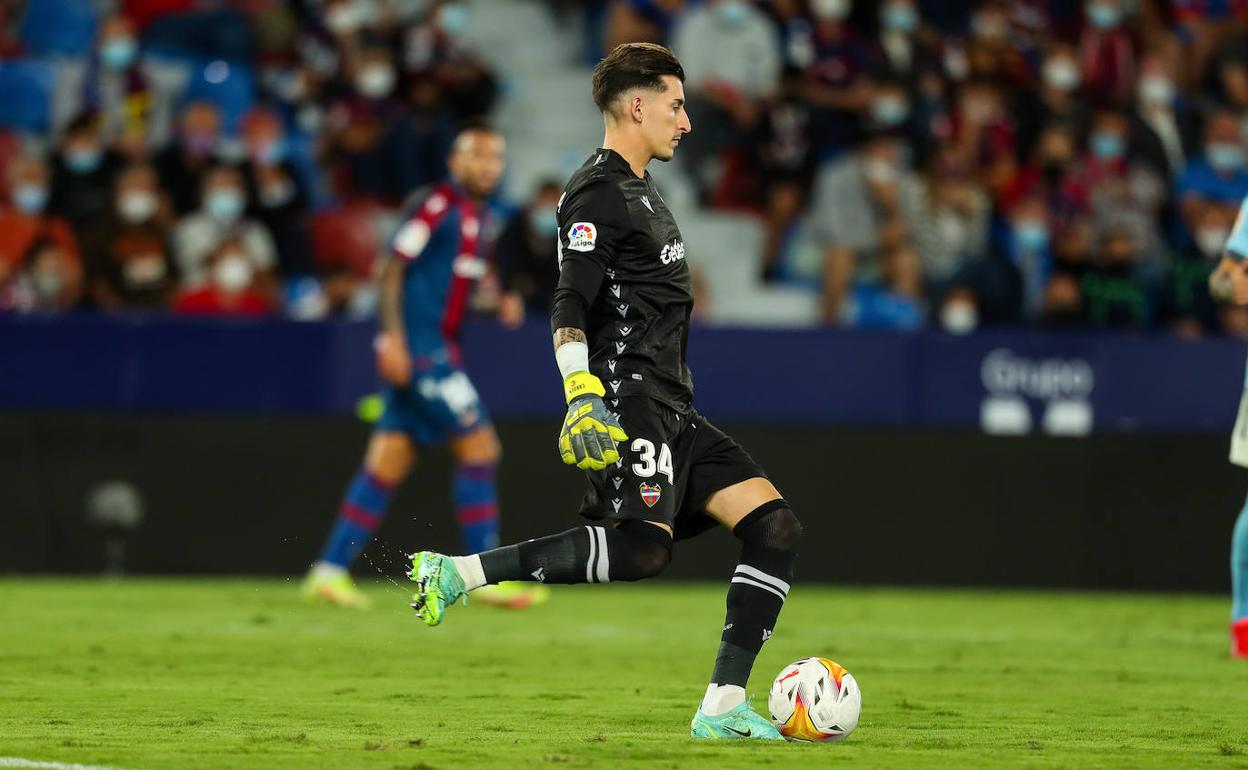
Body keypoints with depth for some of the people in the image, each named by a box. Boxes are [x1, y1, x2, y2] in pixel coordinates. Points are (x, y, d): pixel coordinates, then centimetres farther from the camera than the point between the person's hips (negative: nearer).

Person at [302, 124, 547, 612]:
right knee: (479, 446, -10)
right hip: (417, 347, -9)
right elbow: (392, 269, -15)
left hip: (439, 349, 9)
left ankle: (330, 570, 8)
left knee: (387, 463, 7)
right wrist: (393, 337, -22)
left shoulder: (478, 214, 17)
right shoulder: (438, 205, -11)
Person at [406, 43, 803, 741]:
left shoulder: (641, 191, 24)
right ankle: (459, 573, -21)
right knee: (643, 547, -27)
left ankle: (722, 708, -3)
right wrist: (582, 396, -29)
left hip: (671, 412, 10)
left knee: (776, 527, 0)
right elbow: (569, 310, -17)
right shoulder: (599, 193, -7)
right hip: (628, 403, -10)